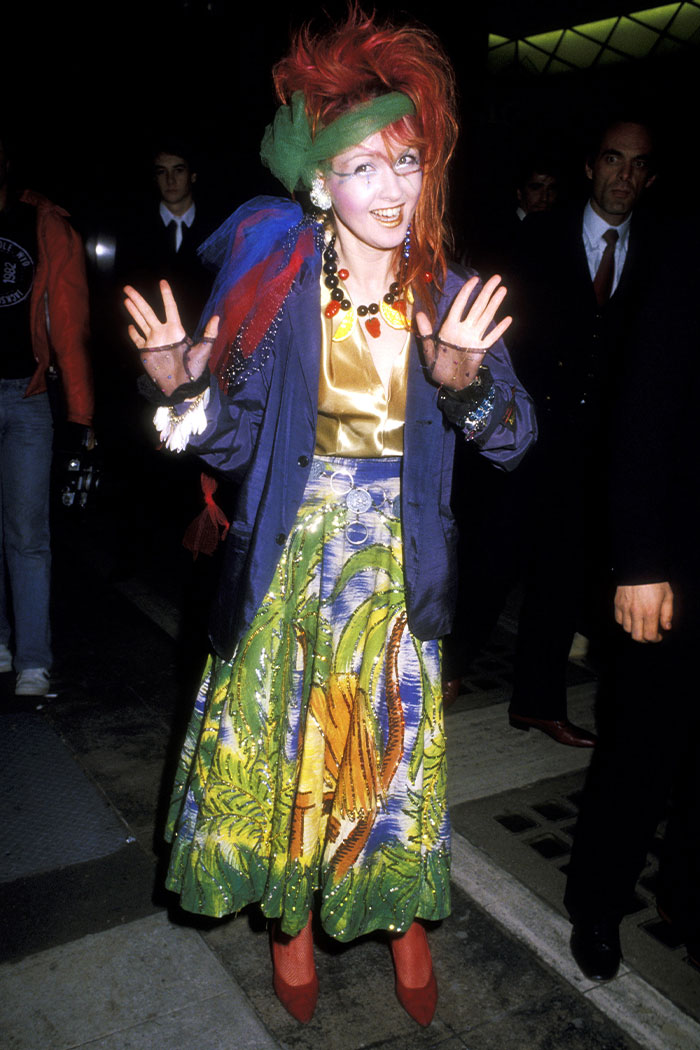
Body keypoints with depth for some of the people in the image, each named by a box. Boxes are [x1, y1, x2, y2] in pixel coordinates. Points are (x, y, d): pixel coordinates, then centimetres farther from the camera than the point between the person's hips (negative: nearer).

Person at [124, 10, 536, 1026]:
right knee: (281, 734, 13)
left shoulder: (451, 298, -6)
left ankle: (402, 911, 40)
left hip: (398, 559, 1)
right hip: (293, 554, 0)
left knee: (393, 738, 14)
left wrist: (465, 382, -28)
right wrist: (185, 390, -28)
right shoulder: (277, 287, -10)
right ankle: (293, 914, 40)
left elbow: (514, 439, -9)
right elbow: (234, 441, -8)